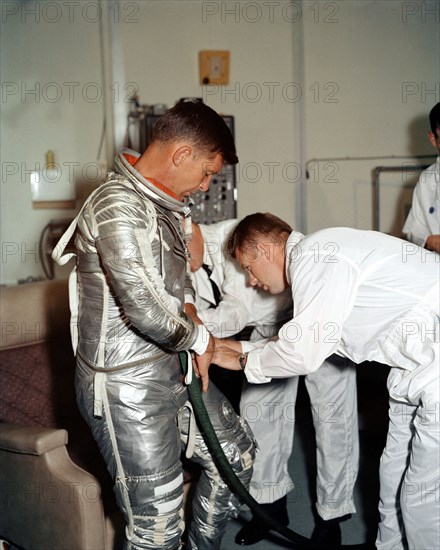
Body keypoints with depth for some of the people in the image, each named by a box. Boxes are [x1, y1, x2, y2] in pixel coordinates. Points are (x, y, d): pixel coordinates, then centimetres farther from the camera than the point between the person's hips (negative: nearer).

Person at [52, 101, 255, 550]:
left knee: (236, 454, 21)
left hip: (174, 369, 10)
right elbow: (144, 308, -27)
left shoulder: (168, 205, 10)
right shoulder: (118, 206, -21)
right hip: (127, 386, -9)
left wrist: (197, 348, 7)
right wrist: (198, 337, -9)